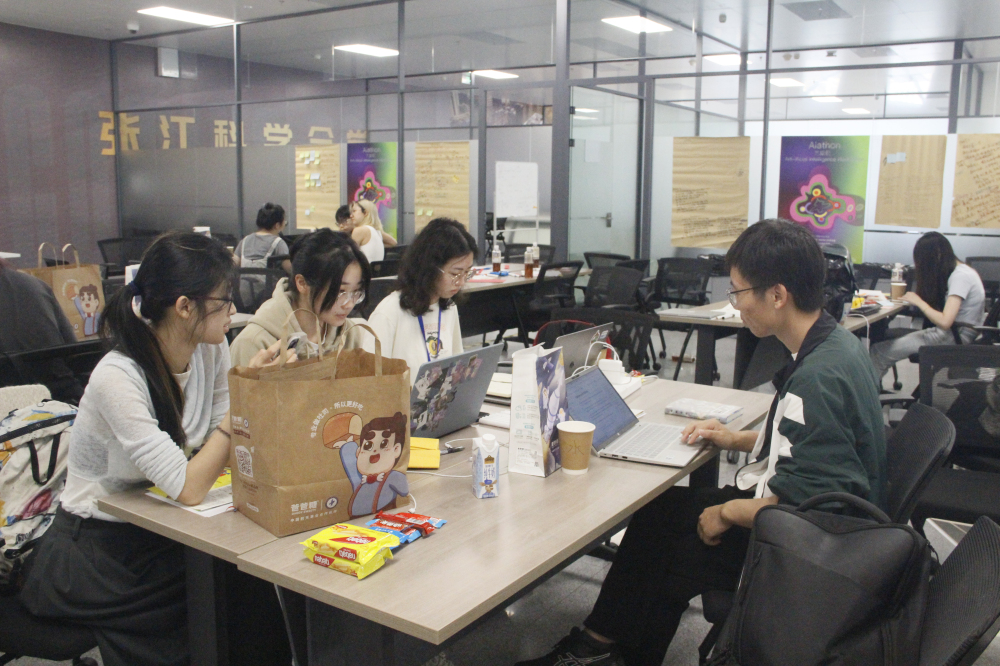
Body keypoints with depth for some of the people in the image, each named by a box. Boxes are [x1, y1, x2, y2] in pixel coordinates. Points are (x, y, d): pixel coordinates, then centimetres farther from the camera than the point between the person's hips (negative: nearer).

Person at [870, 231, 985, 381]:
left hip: (956, 339, -9)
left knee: (880, 351, -13)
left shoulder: (960, 276, -17)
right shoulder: (961, 270, 12)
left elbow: (945, 322, -24)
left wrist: (919, 302, -13)